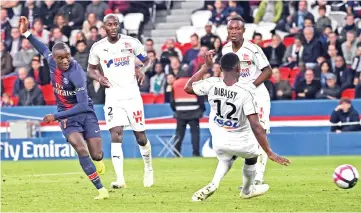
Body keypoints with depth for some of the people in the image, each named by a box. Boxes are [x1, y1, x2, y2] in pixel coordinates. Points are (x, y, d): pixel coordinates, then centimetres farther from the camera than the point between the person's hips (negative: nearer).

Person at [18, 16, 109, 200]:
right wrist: (26, 33, 13)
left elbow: (83, 105, -31)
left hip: (85, 112, -3)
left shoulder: (76, 73, -28)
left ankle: (98, 160, 39)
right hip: (67, 116, 3)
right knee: (81, 150, -19)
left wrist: (56, 116, -31)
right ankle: (101, 190, -14)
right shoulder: (52, 62, -10)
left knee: (96, 155, -4)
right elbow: (44, 49, 17)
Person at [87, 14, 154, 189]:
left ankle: (148, 168, 34)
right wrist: (99, 78, -7)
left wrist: (143, 70, -12)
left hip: (132, 95, 0)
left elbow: (147, 61, 10)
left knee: (141, 137, 6)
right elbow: (91, 69, 15)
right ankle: (120, 179, -20)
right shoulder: (98, 48, 1)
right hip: (113, 97, 0)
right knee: (116, 136, -15)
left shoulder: (131, 43, -2)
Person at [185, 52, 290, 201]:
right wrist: (269, 153, -22)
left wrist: (206, 67, 12)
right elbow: (256, 127, -26)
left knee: (227, 157, 35)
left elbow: (188, 88, 7)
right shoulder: (245, 92, -24)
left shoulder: (212, 84, -15)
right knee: (252, 157, 31)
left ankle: (213, 184, 11)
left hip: (219, 143, 3)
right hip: (241, 143, -3)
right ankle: (247, 190, 51)